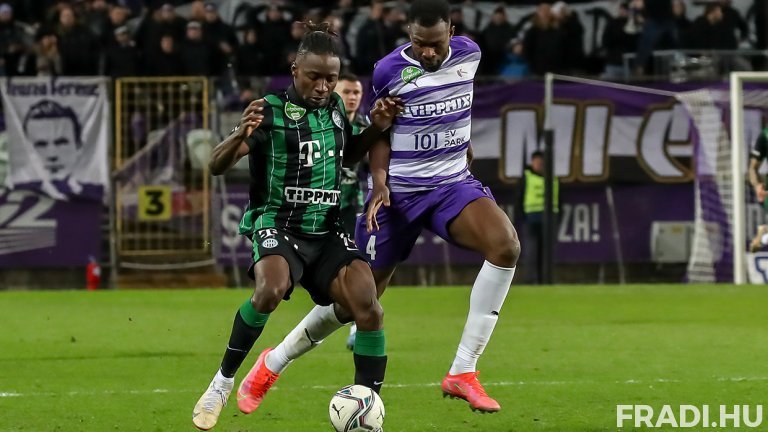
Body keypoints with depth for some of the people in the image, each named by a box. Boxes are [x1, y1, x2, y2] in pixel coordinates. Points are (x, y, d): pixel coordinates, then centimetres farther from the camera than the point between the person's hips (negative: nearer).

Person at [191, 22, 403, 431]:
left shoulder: (335, 107, 10)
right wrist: (241, 135, -32)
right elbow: (216, 165, -11)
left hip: (327, 232, 5)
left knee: (367, 304, -18)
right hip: (278, 225, -5)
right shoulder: (272, 110, -7)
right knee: (271, 290, -35)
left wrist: (376, 129, 11)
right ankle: (223, 382, -14)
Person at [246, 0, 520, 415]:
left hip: (452, 183, 3)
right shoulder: (389, 70, -11)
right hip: (398, 191, -3)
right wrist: (379, 181, -12)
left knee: (506, 243, -28)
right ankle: (274, 362, 29)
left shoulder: (469, 54, -1)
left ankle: (462, 373, -23)